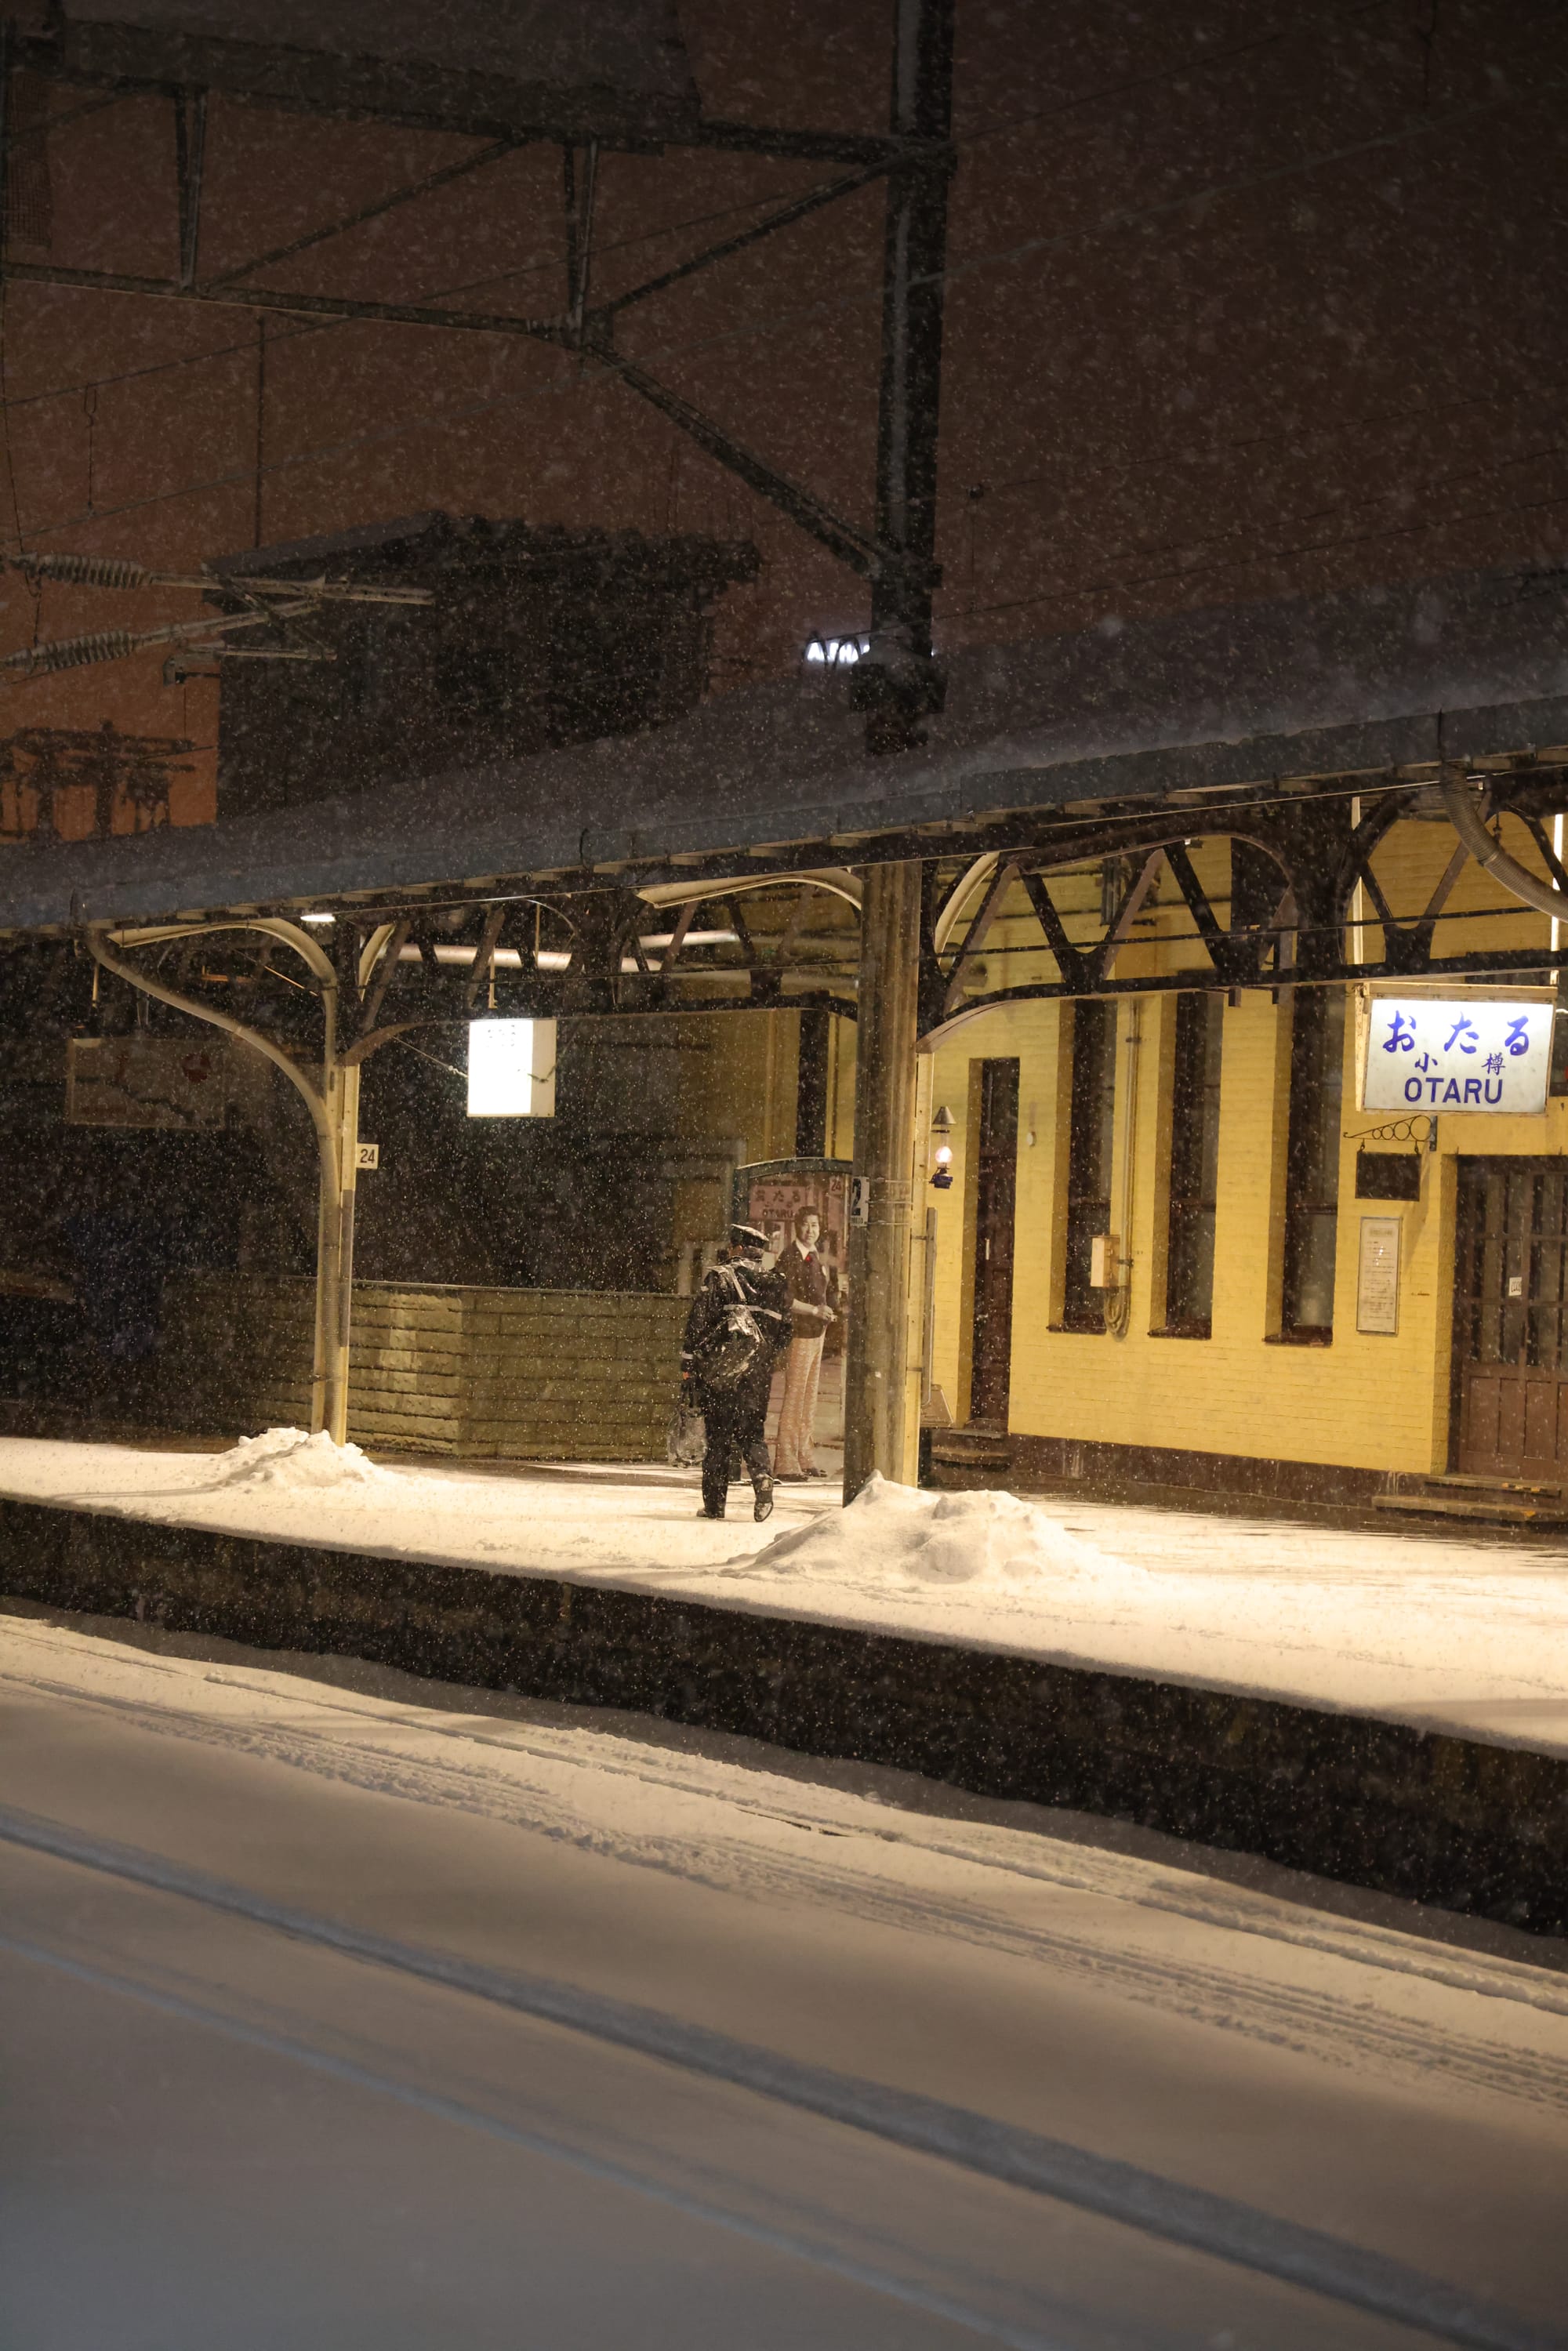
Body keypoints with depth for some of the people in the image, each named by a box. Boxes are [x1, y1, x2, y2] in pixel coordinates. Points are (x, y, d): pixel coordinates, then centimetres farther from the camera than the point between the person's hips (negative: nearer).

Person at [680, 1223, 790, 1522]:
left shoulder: (720, 1278, -4)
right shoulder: (777, 1284, 9)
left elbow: (698, 1324, -8)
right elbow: (784, 1333, 14)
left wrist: (688, 1368, -5)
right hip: (758, 1374, 3)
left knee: (718, 1435, 4)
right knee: (752, 1431, 11)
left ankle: (714, 1502, 5)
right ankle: (762, 1476, -18)